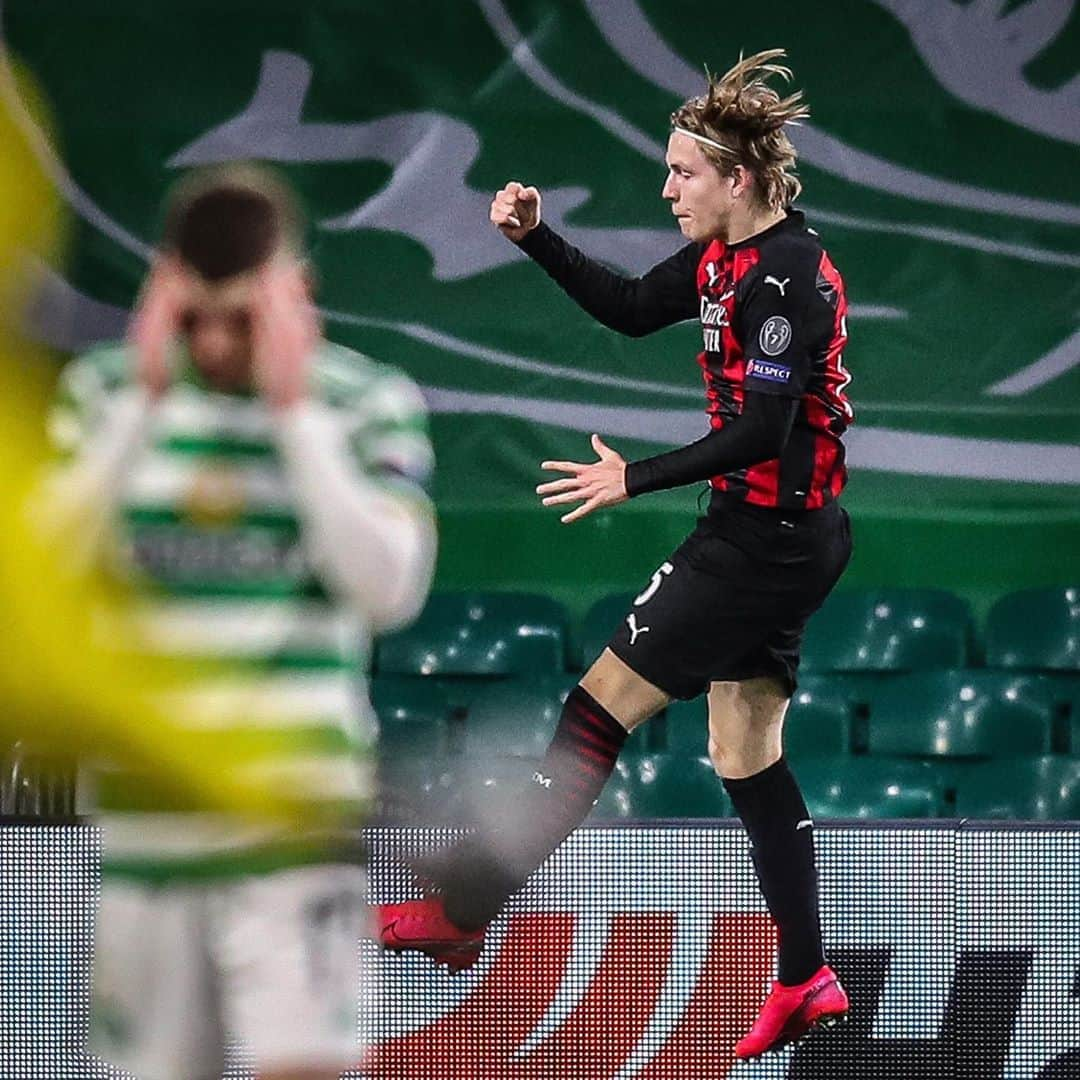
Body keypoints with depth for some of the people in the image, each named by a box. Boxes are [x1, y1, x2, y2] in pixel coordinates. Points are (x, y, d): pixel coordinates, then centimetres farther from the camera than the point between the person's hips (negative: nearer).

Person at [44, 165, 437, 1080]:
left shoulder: (371, 403, -1)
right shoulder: (104, 393, 5)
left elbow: (391, 589, -14)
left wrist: (295, 411, -15)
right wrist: (144, 403, -13)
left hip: (297, 831, -3)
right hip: (148, 823, 3)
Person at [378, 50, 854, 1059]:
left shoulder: (784, 278, -21)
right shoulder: (724, 256, 7)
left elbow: (759, 432, -25)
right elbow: (630, 307, 21)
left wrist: (636, 479, -21)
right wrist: (536, 236, 9)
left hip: (765, 542, -10)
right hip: (764, 534, 10)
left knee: (598, 709, -6)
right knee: (746, 758, 12)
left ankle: (462, 909, -1)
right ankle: (805, 981, 16)